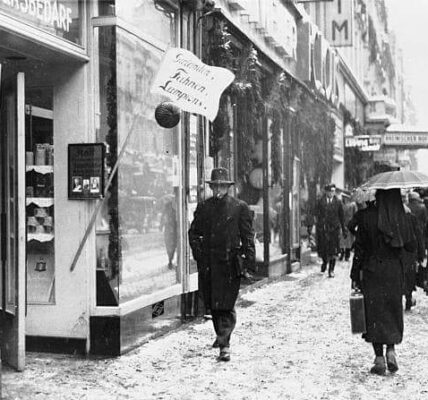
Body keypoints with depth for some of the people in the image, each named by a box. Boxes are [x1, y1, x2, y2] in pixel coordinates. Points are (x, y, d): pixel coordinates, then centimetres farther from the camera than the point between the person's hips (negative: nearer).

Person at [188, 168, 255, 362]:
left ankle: (224, 344, -8)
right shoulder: (203, 207, 10)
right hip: (208, 263, 4)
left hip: (230, 263, -4)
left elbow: (248, 235, 1)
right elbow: (193, 232, 14)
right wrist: (198, 251, 1)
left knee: (226, 304, -8)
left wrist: (249, 259, -6)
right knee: (212, 304, 14)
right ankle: (221, 335, 34)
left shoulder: (240, 207, 2)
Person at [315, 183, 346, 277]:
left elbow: (341, 217, 10)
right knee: (322, 248, 7)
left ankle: (331, 270, 7)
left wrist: (344, 230, 11)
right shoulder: (320, 201, 3)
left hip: (334, 228, 0)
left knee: (333, 250, -3)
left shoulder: (338, 202, 5)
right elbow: (317, 215, 2)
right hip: (322, 228, 0)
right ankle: (324, 262, 38)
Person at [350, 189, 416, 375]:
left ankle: (379, 358, 6)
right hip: (394, 271, 2)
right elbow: (411, 246, 0)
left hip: (372, 271, -2)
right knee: (393, 311, 18)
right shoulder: (402, 217, -5)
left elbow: (360, 247, -8)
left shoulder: (367, 216, -10)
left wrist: (355, 275, -1)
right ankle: (391, 350, 7)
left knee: (374, 313, 6)